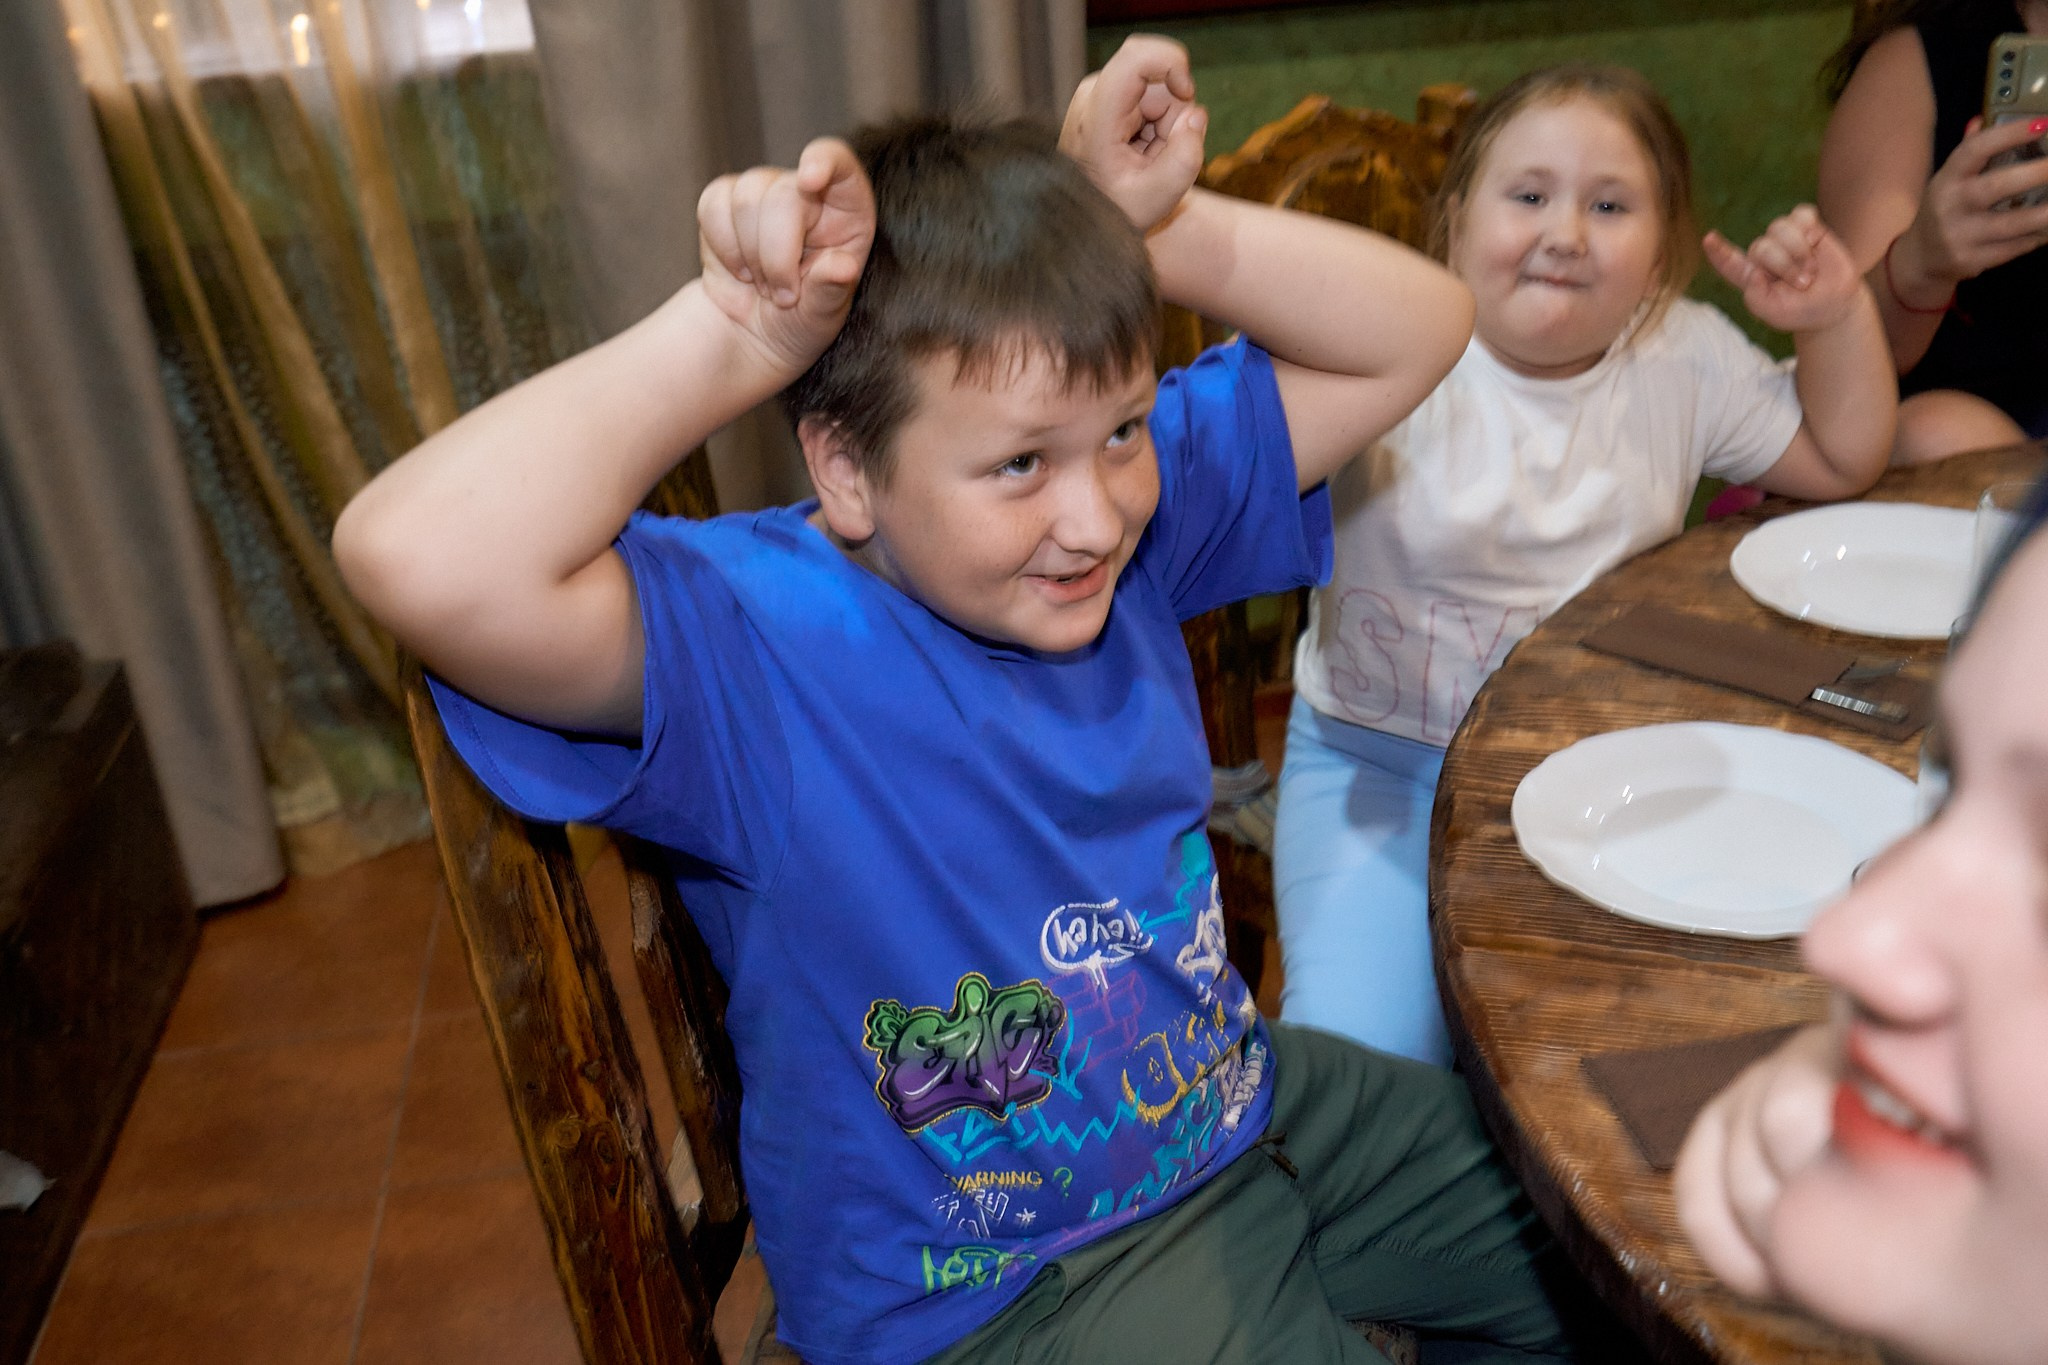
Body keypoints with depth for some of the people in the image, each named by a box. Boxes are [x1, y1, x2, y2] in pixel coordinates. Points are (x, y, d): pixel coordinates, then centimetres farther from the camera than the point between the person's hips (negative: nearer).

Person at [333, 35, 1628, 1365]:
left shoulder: (1145, 505, -7)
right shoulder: (749, 643, -26)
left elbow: (1417, 330, -3)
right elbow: (422, 559, -44)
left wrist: (1157, 228, -18)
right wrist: (739, 333, -34)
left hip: (1246, 1101, 7)